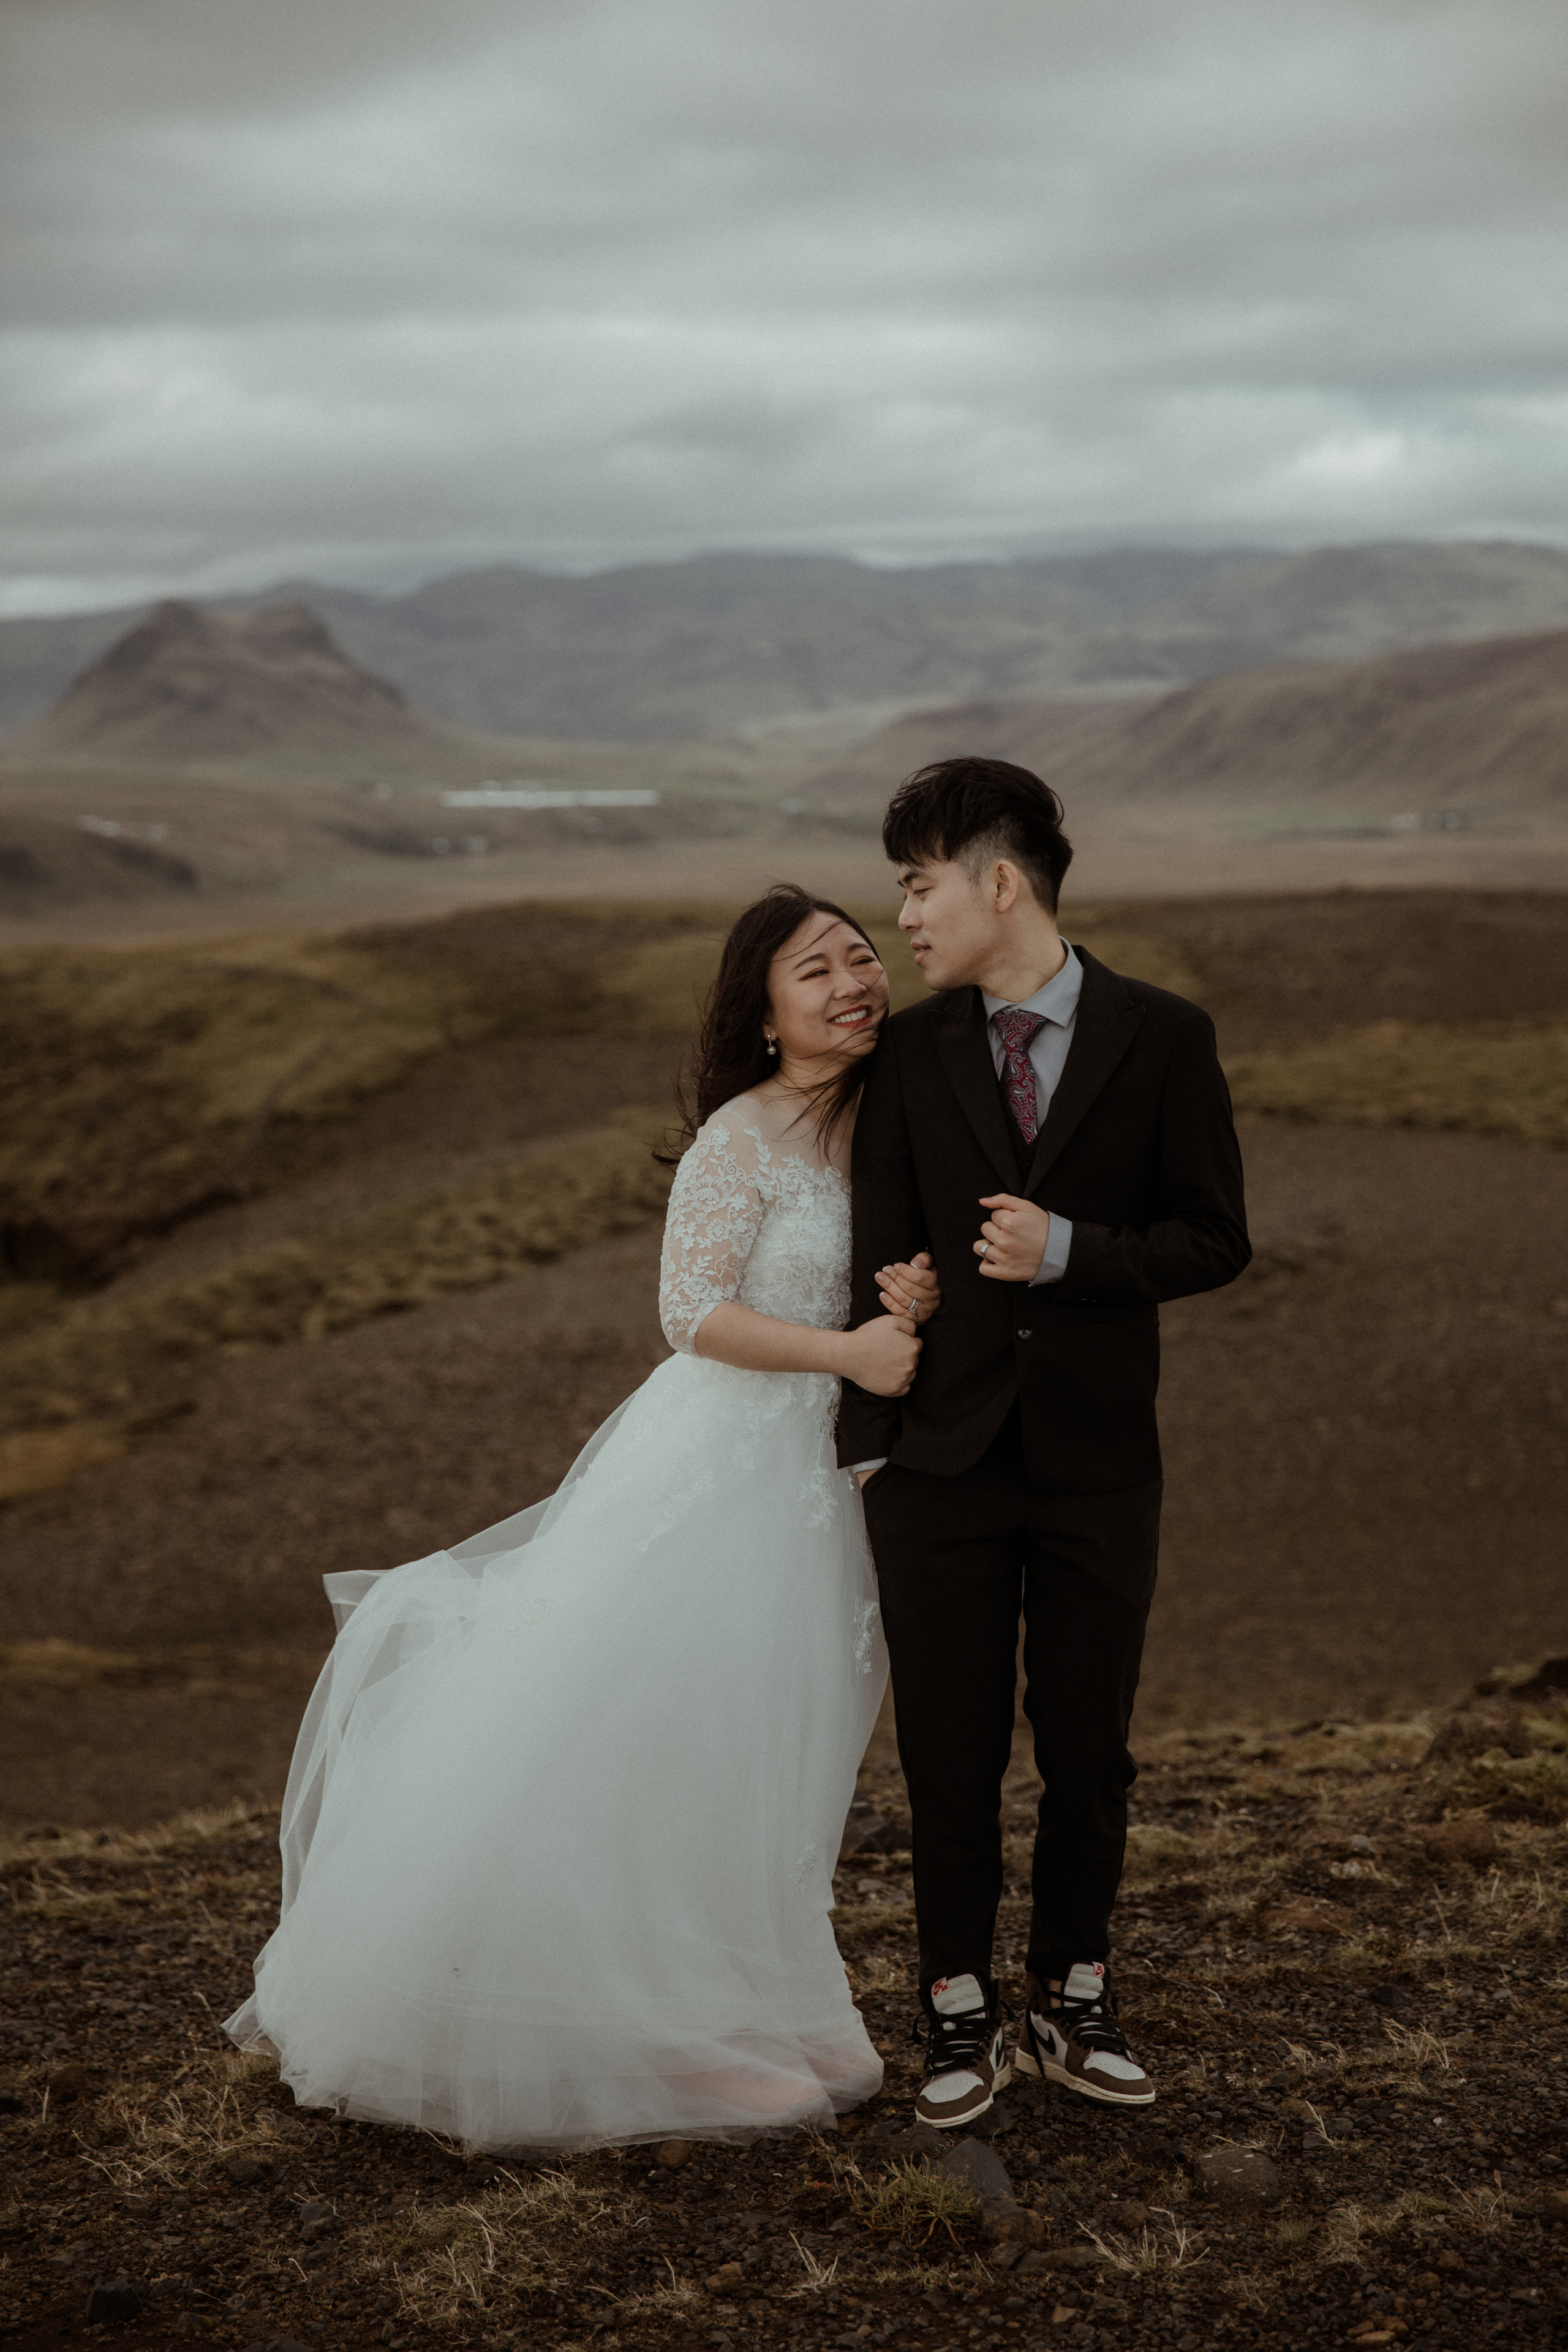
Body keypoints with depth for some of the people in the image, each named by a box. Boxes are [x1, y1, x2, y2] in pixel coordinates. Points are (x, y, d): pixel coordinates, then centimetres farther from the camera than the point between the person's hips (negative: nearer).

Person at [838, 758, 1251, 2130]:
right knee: (951, 1755, 6)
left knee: (1089, 1751, 9)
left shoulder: (1163, 1038, -3)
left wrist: (1069, 1250, -17)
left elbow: (1216, 1239, -2)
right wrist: (867, 1441, -2)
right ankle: (962, 2020, 20)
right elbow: (883, 1254, 3)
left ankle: (1073, 2008, 26)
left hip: (1098, 1462, -1)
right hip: (945, 1461, 1)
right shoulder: (910, 1052, 2)